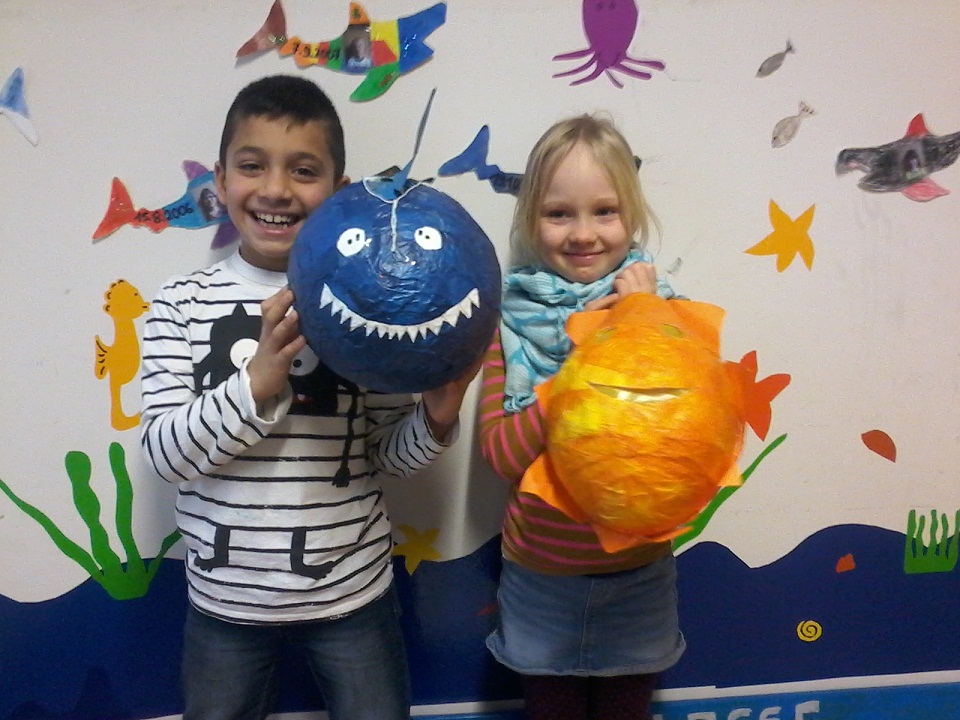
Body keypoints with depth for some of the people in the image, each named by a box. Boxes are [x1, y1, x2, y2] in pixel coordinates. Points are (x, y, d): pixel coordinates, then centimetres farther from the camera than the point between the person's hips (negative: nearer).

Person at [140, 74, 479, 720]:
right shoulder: (182, 304, -6)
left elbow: (389, 455, -4)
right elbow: (165, 454, -14)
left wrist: (436, 419, -23)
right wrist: (257, 381, -29)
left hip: (352, 593, -1)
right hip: (225, 598, 2)